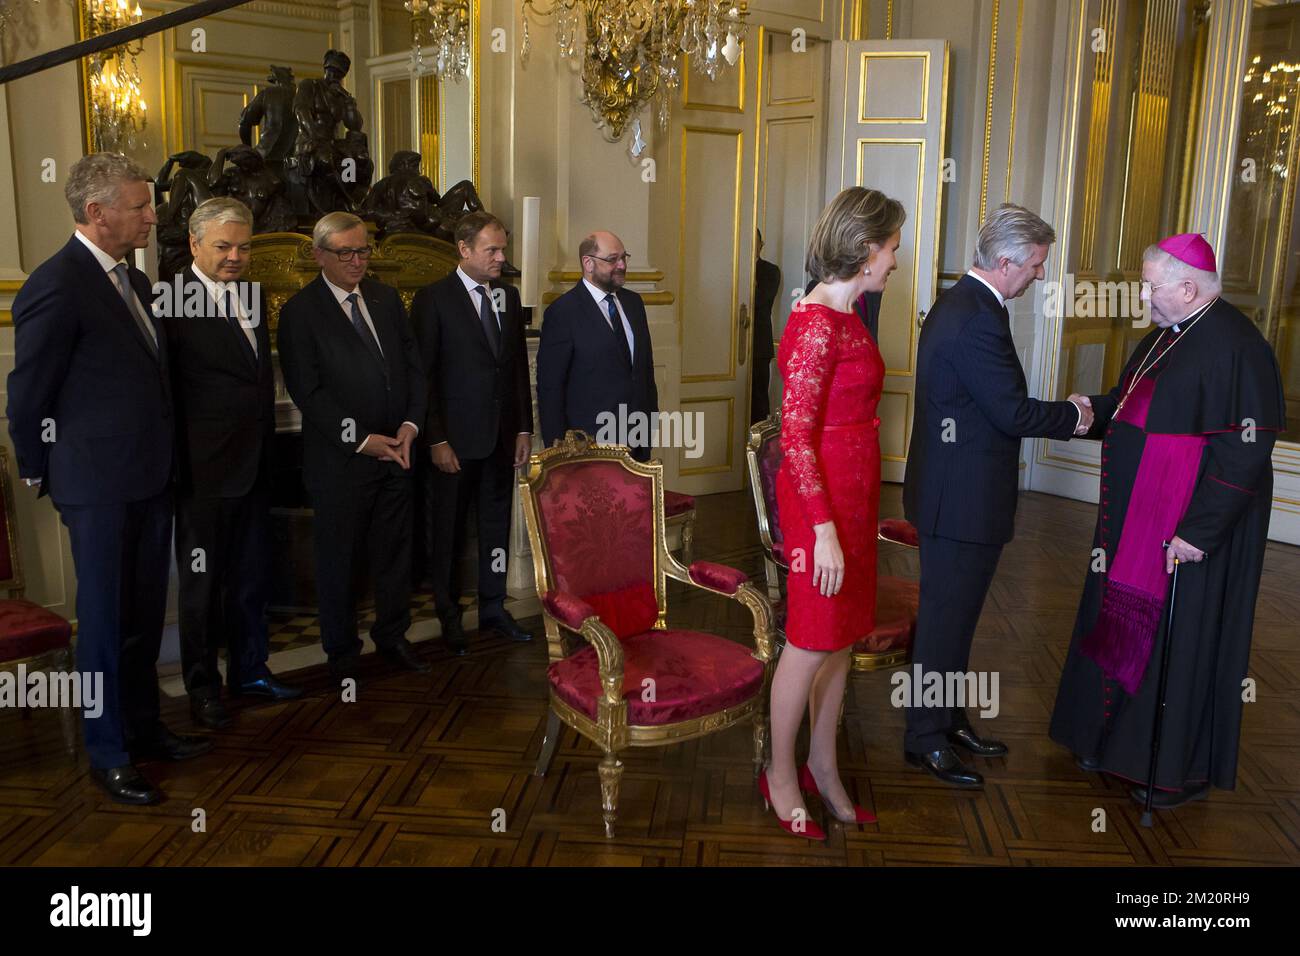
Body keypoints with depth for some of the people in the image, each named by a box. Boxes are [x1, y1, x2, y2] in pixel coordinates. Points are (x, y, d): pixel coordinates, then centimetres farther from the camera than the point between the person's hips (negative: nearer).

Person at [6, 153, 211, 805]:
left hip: (150, 478, 8)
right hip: (99, 486, -8)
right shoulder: (56, 286, -16)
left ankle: (143, 728, 32)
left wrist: (161, 459, 13)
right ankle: (107, 753, 20)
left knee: (145, 613, 17)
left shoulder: (133, 279, 10)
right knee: (105, 618, 5)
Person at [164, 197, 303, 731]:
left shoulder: (252, 297, 11)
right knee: (202, 583, 8)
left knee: (251, 578, 17)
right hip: (205, 471, -7)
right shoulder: (173, 304, -13)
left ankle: (250, 671, 32)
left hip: (254, 466, 7)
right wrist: (176, 470, -17)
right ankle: (202, 687, 23)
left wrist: (267, 446, 13)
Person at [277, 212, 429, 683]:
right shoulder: (300, 311, -7)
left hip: (395, 448, 5)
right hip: (340, 459, -5)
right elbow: (308, 391, -12)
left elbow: (412, 362, 10)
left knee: (395, 551, 14)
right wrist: (361, 440, -15)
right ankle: (342, 648, 25)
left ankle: (392, 634, 32)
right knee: (338, 558, 8)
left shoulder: (386, 297, 9)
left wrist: (410, 423, -4)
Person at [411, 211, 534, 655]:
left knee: (497, 526, 14)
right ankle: (449, 616, 22)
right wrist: (436, 440, -14)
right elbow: (424, 375, -10)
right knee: (448, 532, 7)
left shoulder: (508, 296, 9)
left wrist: (524, 428, 7)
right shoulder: (433, 298, -8)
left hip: (501, 436, 5)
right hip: (454, 440, -5)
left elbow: (519, 365, 12)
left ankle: (493, 608, 28)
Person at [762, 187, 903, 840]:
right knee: (812, 642, 4)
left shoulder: (846, 313, 9)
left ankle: (823, 767, 31)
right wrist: (824, 530, -21)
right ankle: (781, 775, 23)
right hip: (821, 498, -9)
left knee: (842, 637, 16)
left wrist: (859, 511, 15)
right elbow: (795, 436, -20)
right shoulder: (816, 324, -19)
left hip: (854, 492, 9)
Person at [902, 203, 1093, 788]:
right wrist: (1072, 417, -5)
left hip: (954, 492, 11)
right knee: (947, 619, 2)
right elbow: (1013, 412, -21)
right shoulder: (977, 320, -22)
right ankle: (927, 740, 17)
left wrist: (1059, 413, 8)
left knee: (953, 614, 20)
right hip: (964, 498, -11)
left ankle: (949, 720, 35)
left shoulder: (961, 303, 11)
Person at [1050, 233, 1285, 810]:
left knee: (1181, 640, 4)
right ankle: (1116, 736, 35)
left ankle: (1183, 769, 22)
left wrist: (1197, 530, -23)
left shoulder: (1235, 347, -20)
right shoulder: (1166, 336, 8)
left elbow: (1244, 453, -23)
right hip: (1137, 520, 9)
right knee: (1126, 627, 17)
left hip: (1189, 527, -9)